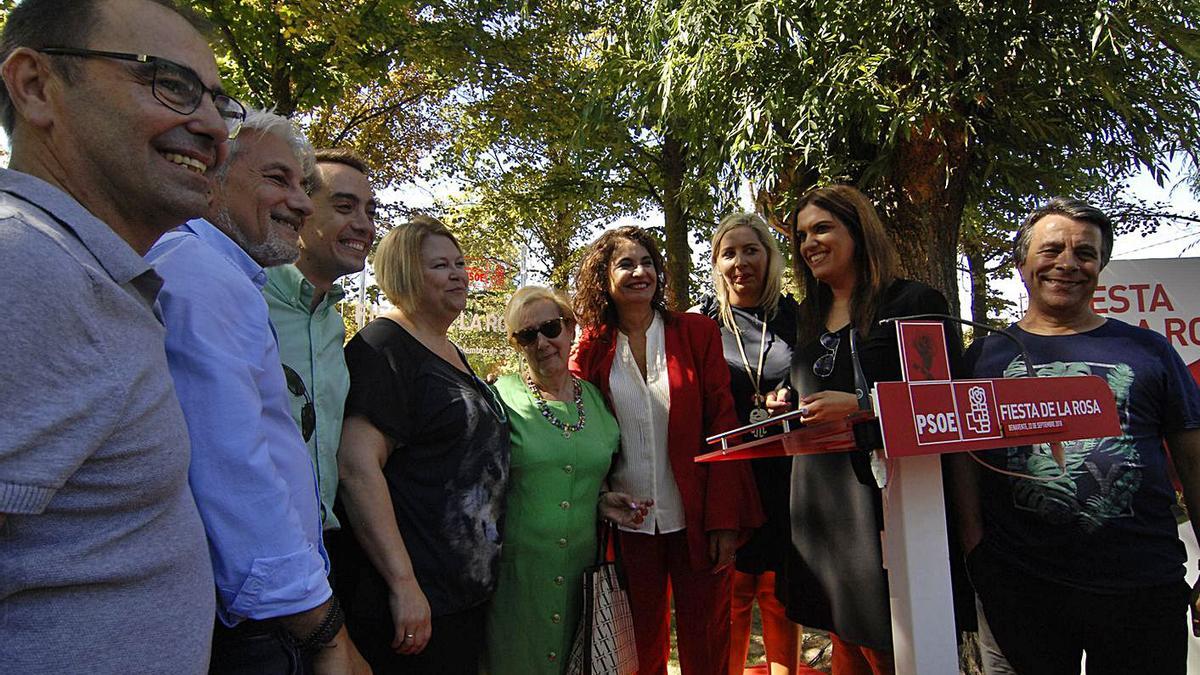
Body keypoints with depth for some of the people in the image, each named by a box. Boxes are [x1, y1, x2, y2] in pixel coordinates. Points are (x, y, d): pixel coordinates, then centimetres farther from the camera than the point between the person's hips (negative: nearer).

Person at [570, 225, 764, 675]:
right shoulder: (592, 348, 2)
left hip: (696, 519, -1)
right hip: (627, 521, 2)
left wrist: (724, 520, -10)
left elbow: (723, 424, -5)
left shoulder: (697, 332, -2)